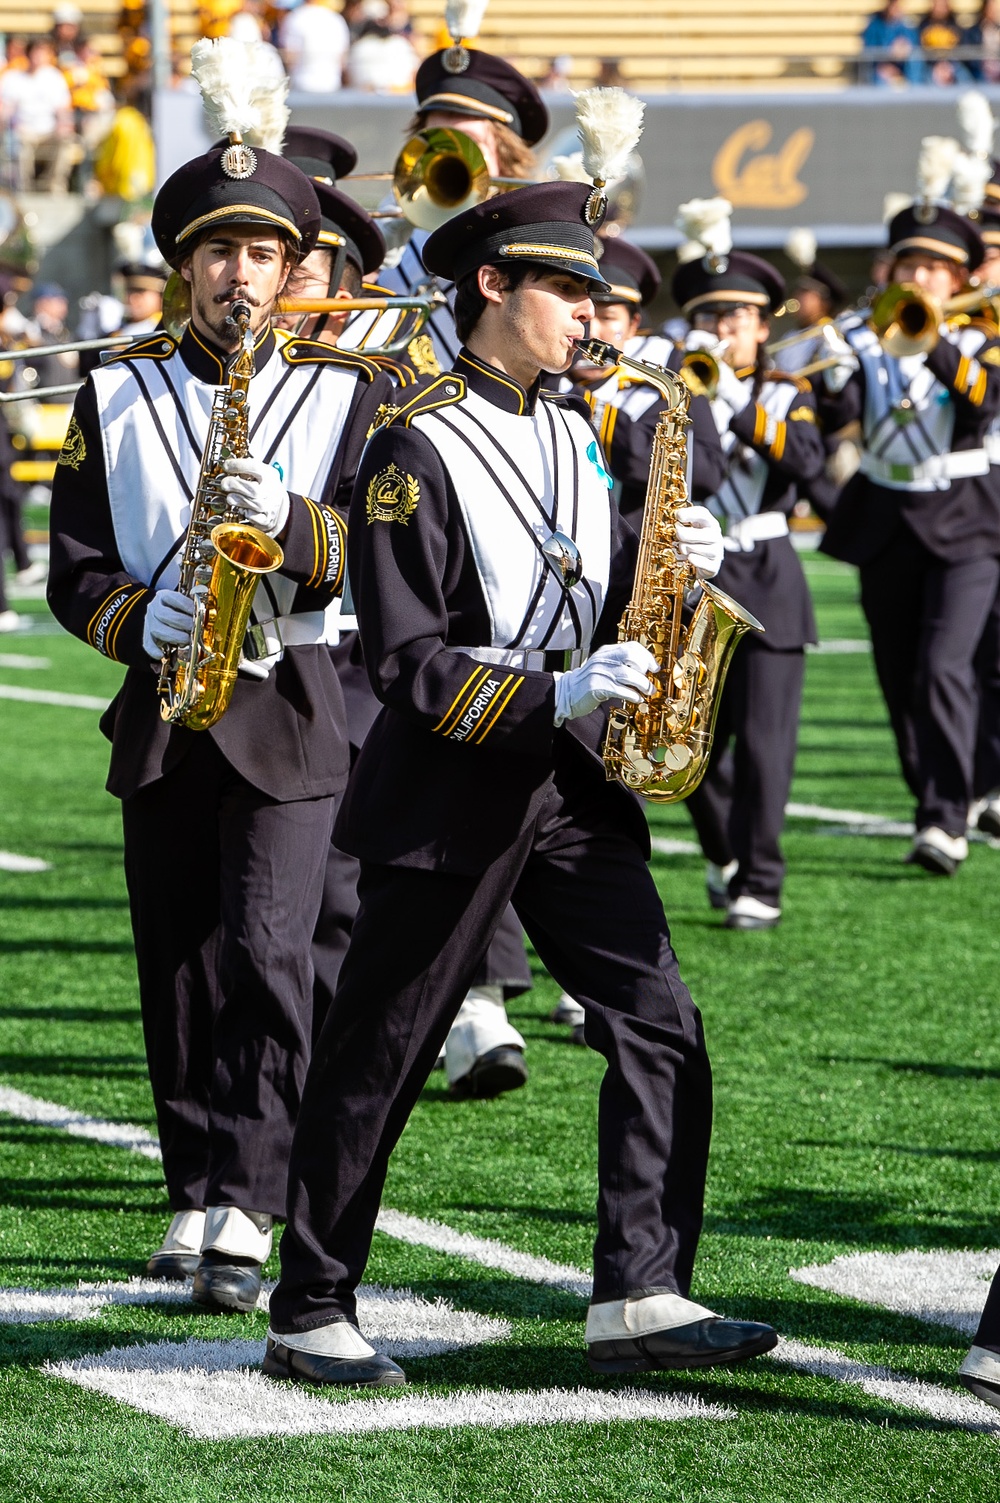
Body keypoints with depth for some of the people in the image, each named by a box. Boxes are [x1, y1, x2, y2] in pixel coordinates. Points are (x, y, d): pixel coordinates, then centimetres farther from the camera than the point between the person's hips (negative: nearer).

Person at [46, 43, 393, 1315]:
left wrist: (293, 523, -25)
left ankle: (245, 1210, -15)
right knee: (177, 964, 6)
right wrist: (141, 623, -16)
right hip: (163, 710, 3)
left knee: (265, 949, -14)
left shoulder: (346, 391, 4)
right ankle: (193, 1200, 16)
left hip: (291, 708, -2)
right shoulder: (118, 394, 8)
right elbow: (72, 569, 5)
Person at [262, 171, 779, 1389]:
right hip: (449, 793, -7)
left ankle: (640, 1298, -3)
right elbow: (406, 660, -16)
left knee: (660, 1029, -4)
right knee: (376, 1058, 2)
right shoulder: (415, 447, -11)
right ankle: (308, 1320, 11)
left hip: (572, 784, 7)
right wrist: (554, 696, -25)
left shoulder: (571, 432, 12)